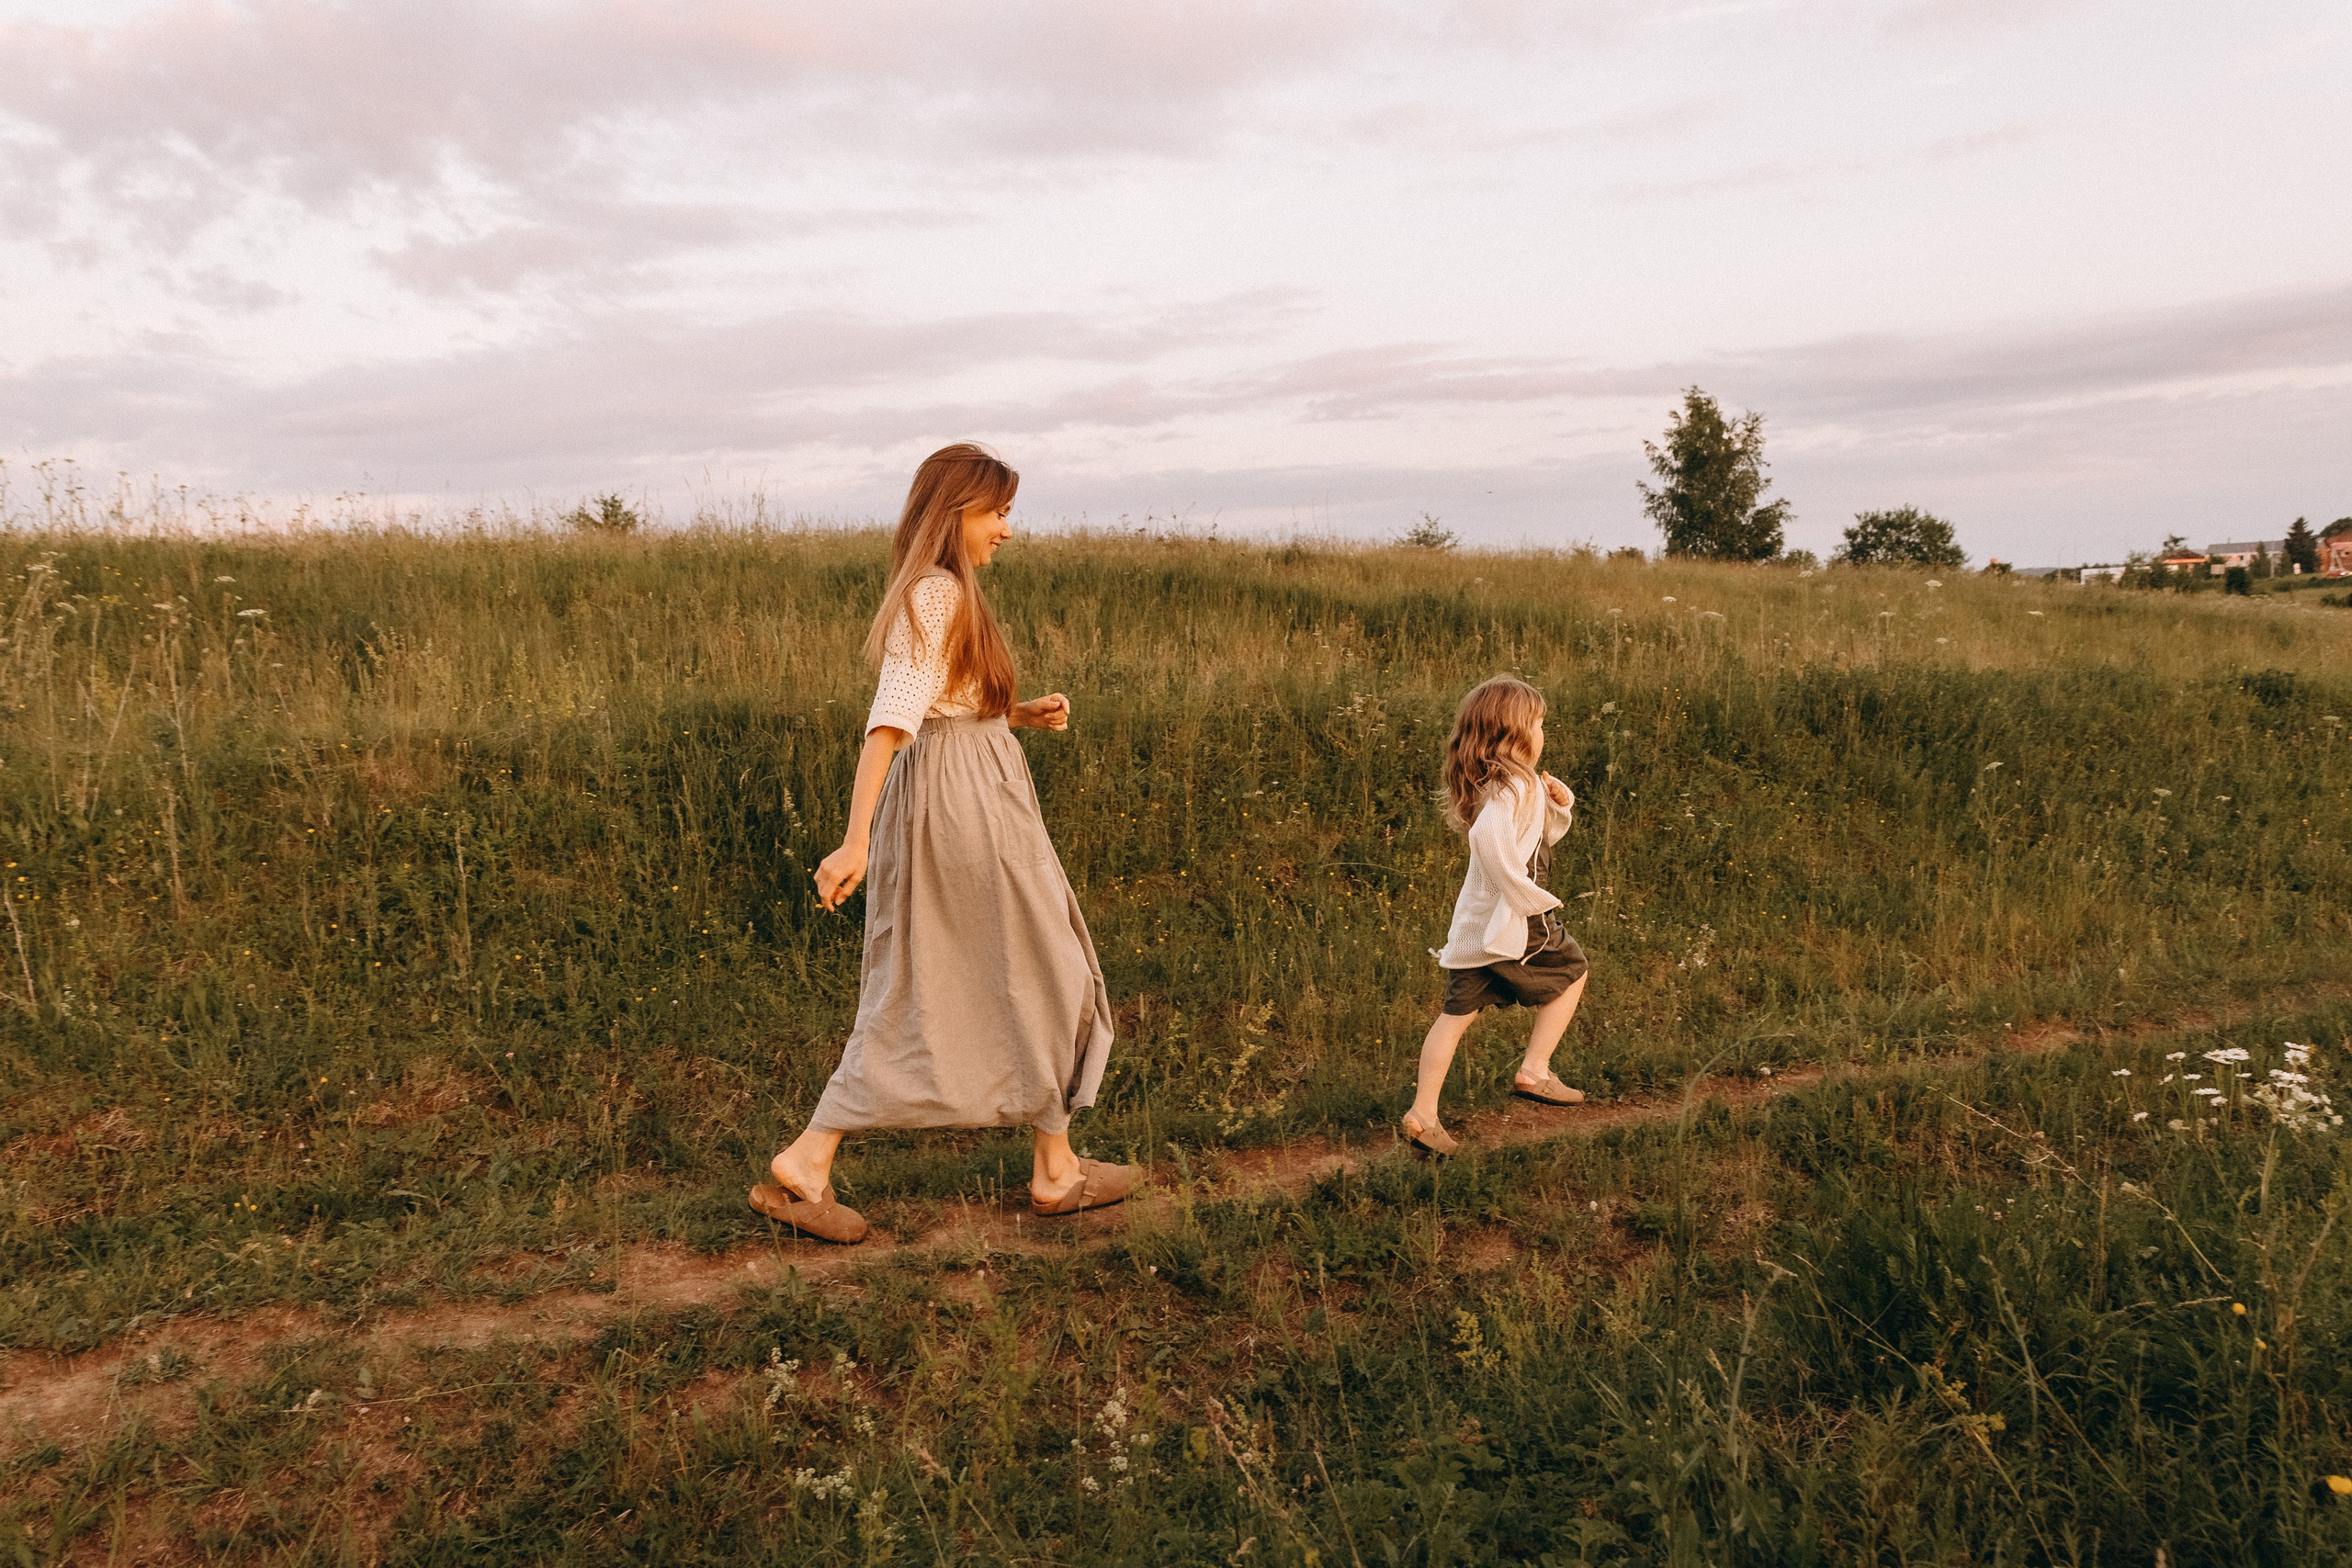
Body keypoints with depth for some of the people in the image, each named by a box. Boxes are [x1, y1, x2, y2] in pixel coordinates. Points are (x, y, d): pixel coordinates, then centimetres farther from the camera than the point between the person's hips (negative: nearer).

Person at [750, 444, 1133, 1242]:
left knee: (910, 994, 11)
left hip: (933, 795, 10)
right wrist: (856, 840, -28)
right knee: (1042, 975, 6)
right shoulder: (939, 594, -15)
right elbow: (891, 720, -23)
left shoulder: (939, 593, 15)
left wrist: (1020, 714, 8)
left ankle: (805, 1163, 10)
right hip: (965, 803, -10)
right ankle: (1057, 1169, 20)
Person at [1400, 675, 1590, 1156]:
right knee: (1570, 972, 17)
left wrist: (1558, 804, 6)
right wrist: (1530, 896, -27)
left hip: (1471, 926, 8)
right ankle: (1533, 1071, 16)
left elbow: (1543, 835, 27)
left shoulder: (1491, 782, 15)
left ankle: (1422, 1114, 5)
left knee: (1457, 1014, 7)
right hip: (1511, 921, -8)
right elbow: (1489, 834, -35)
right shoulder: (1515, 784, -15)